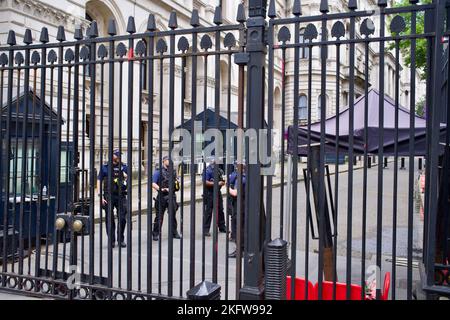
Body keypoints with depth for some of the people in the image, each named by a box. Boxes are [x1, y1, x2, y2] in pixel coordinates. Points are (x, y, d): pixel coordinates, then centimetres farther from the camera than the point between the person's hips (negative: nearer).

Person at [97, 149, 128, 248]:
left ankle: (121, 240, 15)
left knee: (122, 218, 0)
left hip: (121, 196, 1)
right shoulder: (105, 167, 4)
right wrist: (100, 196, -6)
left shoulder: (124, 167, 9)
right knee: (109, 219, 4)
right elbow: (99, 181, 2)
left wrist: (126, 178, -8)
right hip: (108, 196, -1)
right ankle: (111, 241, 15)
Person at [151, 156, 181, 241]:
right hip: (162, 196, -4)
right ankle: (156, 234, 10)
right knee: (159, 216, 1)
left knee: (173, 215, 8)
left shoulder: (173, 172, 15)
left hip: (171, 196, 4)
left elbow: (176, 183, 25)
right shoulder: (159, 171, -1)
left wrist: (177, 182, 2)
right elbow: (153, 183, -8)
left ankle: (174, 233, 18)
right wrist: (161, 189, -21)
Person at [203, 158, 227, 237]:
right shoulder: (208, 170, -11)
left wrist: (223, 182, -3)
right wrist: (217, 183, -20)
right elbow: (205, 182, -20)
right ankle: (205, 230, 4)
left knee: (220, 210, 15)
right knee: (208, 212, -2)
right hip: (210, 193, -7)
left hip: (218, 192, 7)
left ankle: (222, 227, 28)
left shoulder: (219, 170, 12)